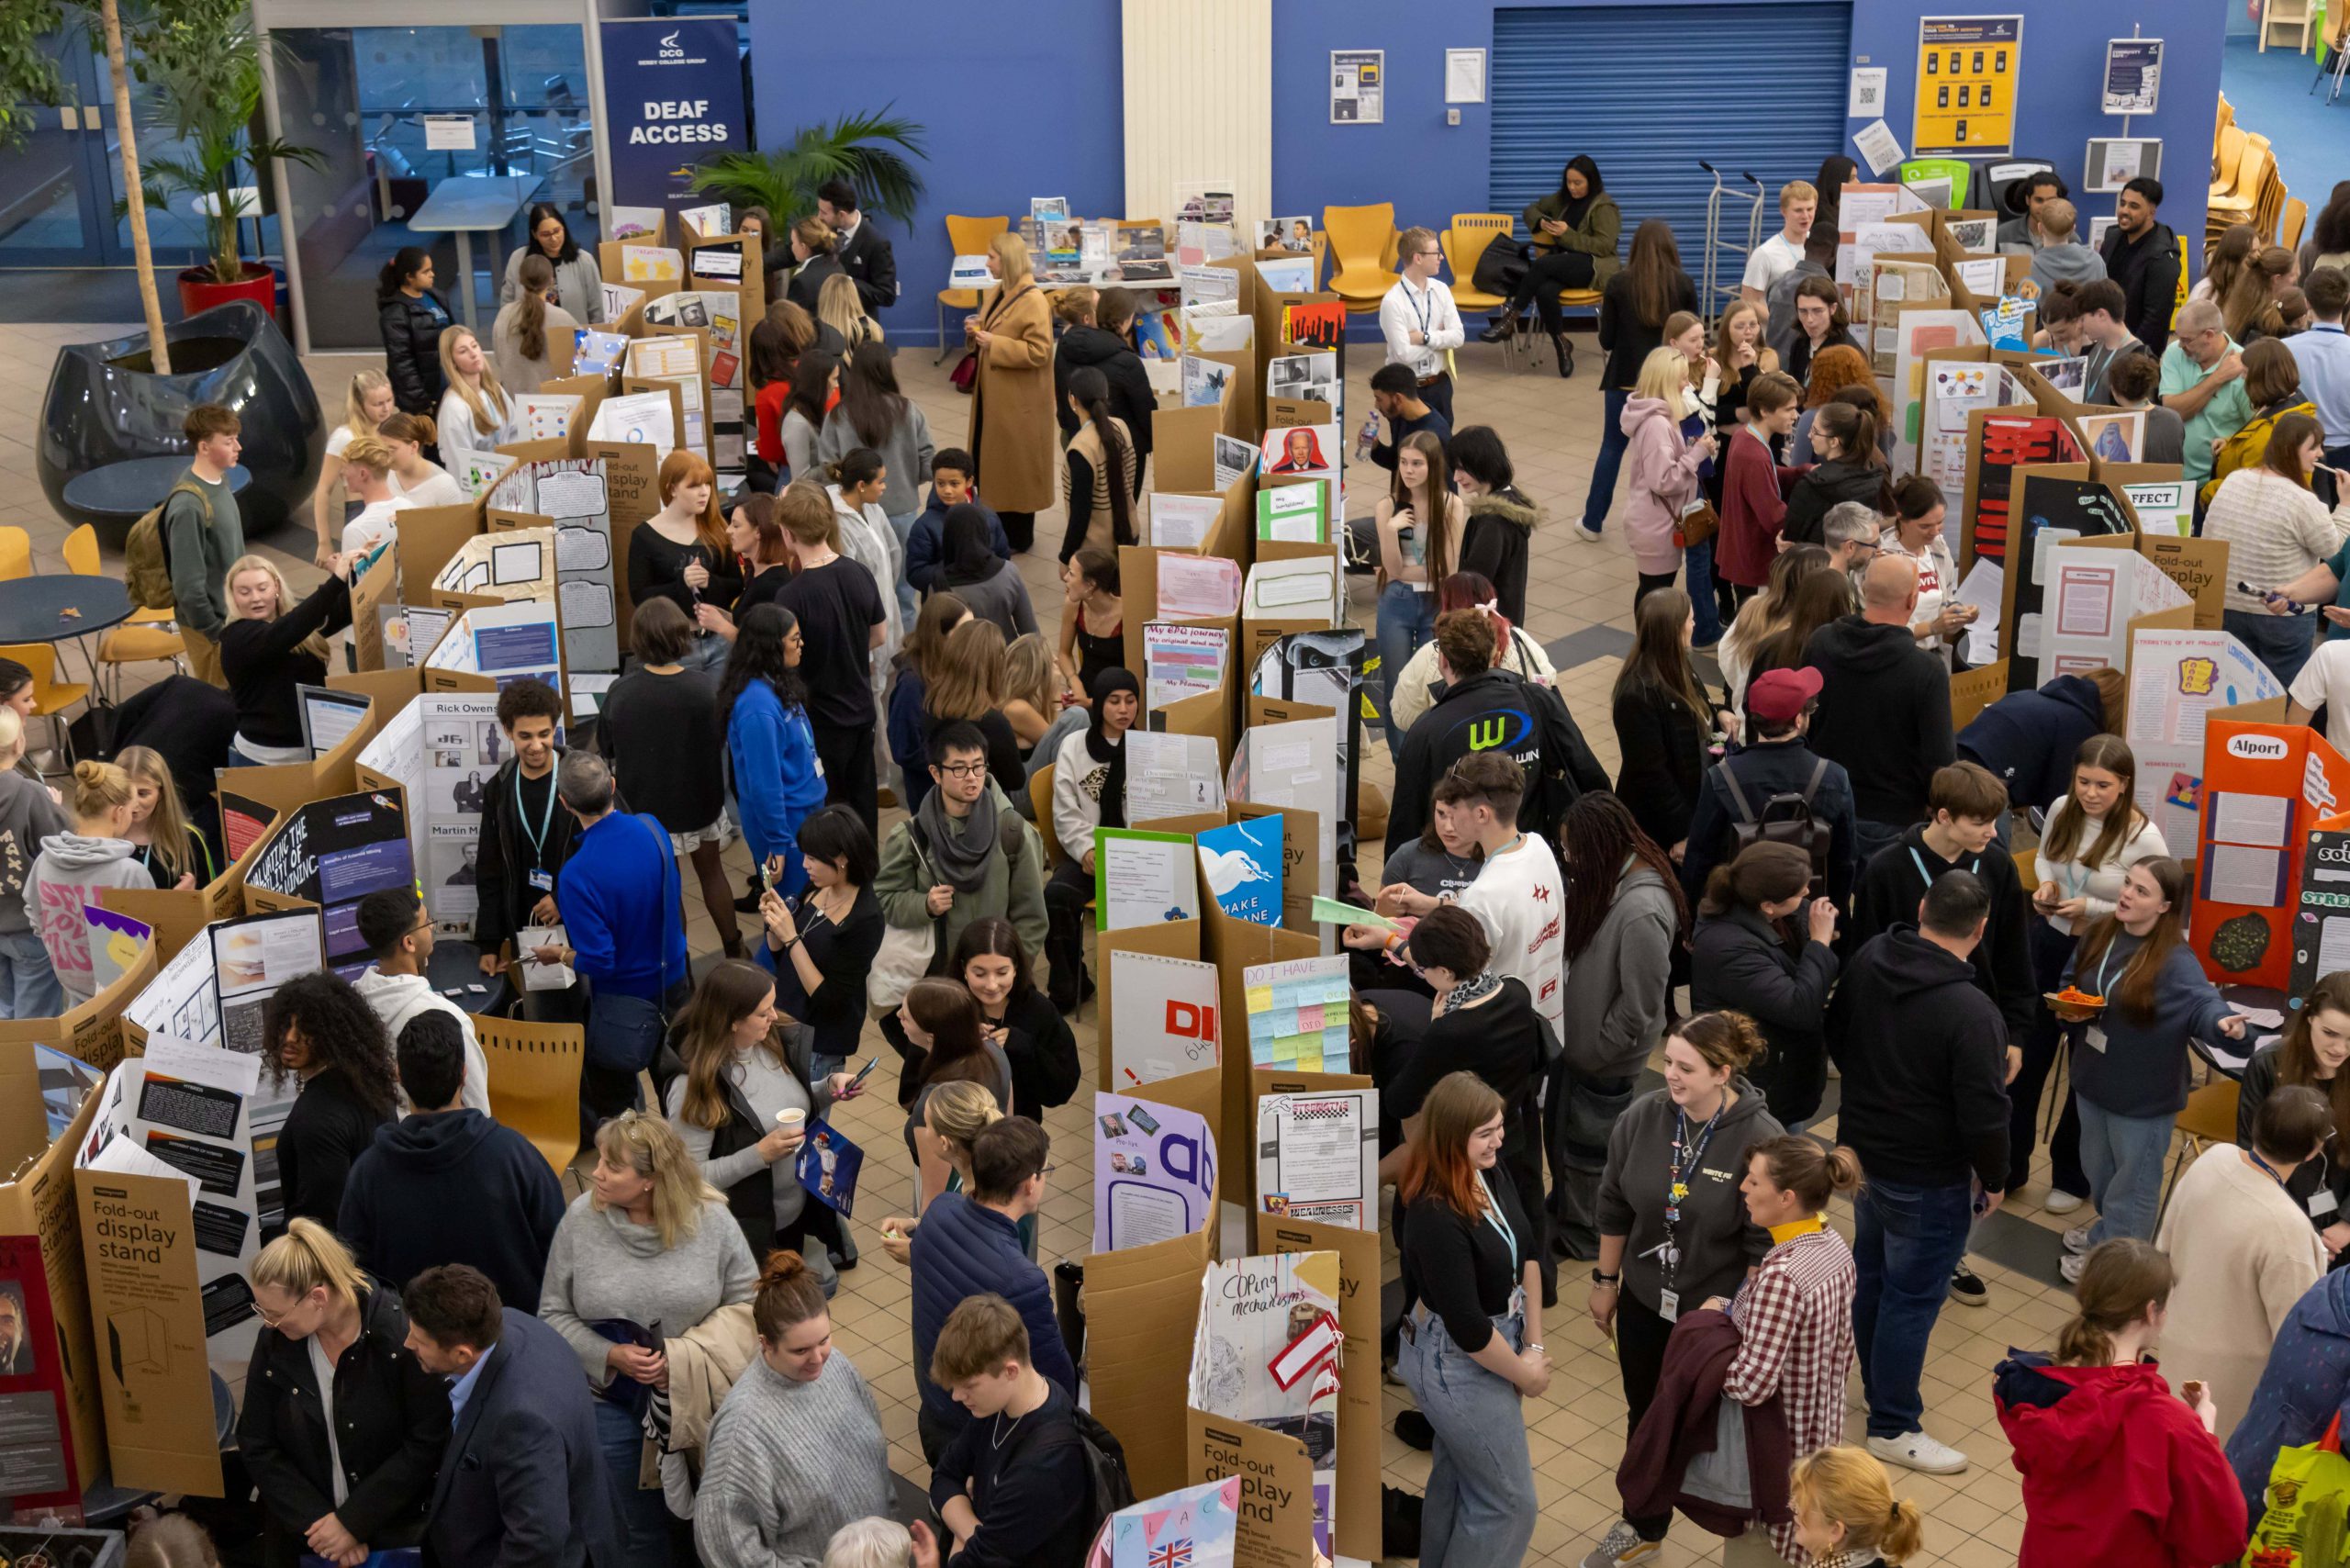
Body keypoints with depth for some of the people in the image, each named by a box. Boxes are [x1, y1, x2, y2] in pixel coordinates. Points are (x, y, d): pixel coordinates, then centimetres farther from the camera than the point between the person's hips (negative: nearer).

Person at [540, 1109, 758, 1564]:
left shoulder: (711, 1219, -13)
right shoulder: (580, 1218, -10)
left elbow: (745, 1301, -6)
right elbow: (553, 1314, -2)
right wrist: (610, 1356, -17)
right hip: (613, 1401, 1)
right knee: (640, 1528, 13)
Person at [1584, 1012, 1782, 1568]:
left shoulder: (1759, 1139, -23)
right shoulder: (1642, 1118, -11)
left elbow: (1764, 1244, -16)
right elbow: (1614, 1208, 3)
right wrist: (1605, 1282, 10)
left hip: (1719, 1313, -4)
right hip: (1645, 1304, 4)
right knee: (1646, 1418, 21)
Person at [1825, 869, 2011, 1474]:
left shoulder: (1868, 960, -7)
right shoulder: (1970, 1012, -30)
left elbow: (1836, 1040, 10)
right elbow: (1984, 1115, -23)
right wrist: (1994, 1179, -5)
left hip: (1862, 1147, 8)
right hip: (1928, 1178, -7)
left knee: (1871, 1272, 25)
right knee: (1912, 1297, 7)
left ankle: (1875, 1380, 45)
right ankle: (1893, 1427, 21)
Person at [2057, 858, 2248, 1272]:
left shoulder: (2174, 960, -23)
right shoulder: (2098, 934, -3)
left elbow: (2200, 1002, -34)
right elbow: (2070, 982, 12)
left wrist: (2223, 1021, -56)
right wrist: (2068, 1009, -9)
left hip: (2143, 1092, -7)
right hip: (2094, 1078, 7)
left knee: (2132, 1178, 12)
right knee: (2098, 1168, 26)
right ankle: (2108, 1230, 49)